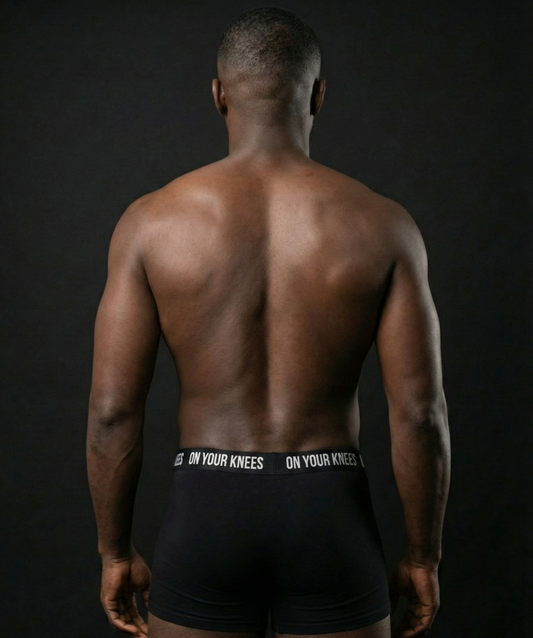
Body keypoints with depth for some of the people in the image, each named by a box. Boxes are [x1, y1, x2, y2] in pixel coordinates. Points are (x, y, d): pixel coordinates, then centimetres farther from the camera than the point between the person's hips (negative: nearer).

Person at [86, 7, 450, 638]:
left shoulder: (153, 221, -6)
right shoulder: (381, 225, -6)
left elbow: (112, 411, -6)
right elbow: (420, 414, -7)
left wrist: (115, 551, 6)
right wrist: (423, 556, 6)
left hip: (207, 512, 0)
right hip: (329, 513, 0)